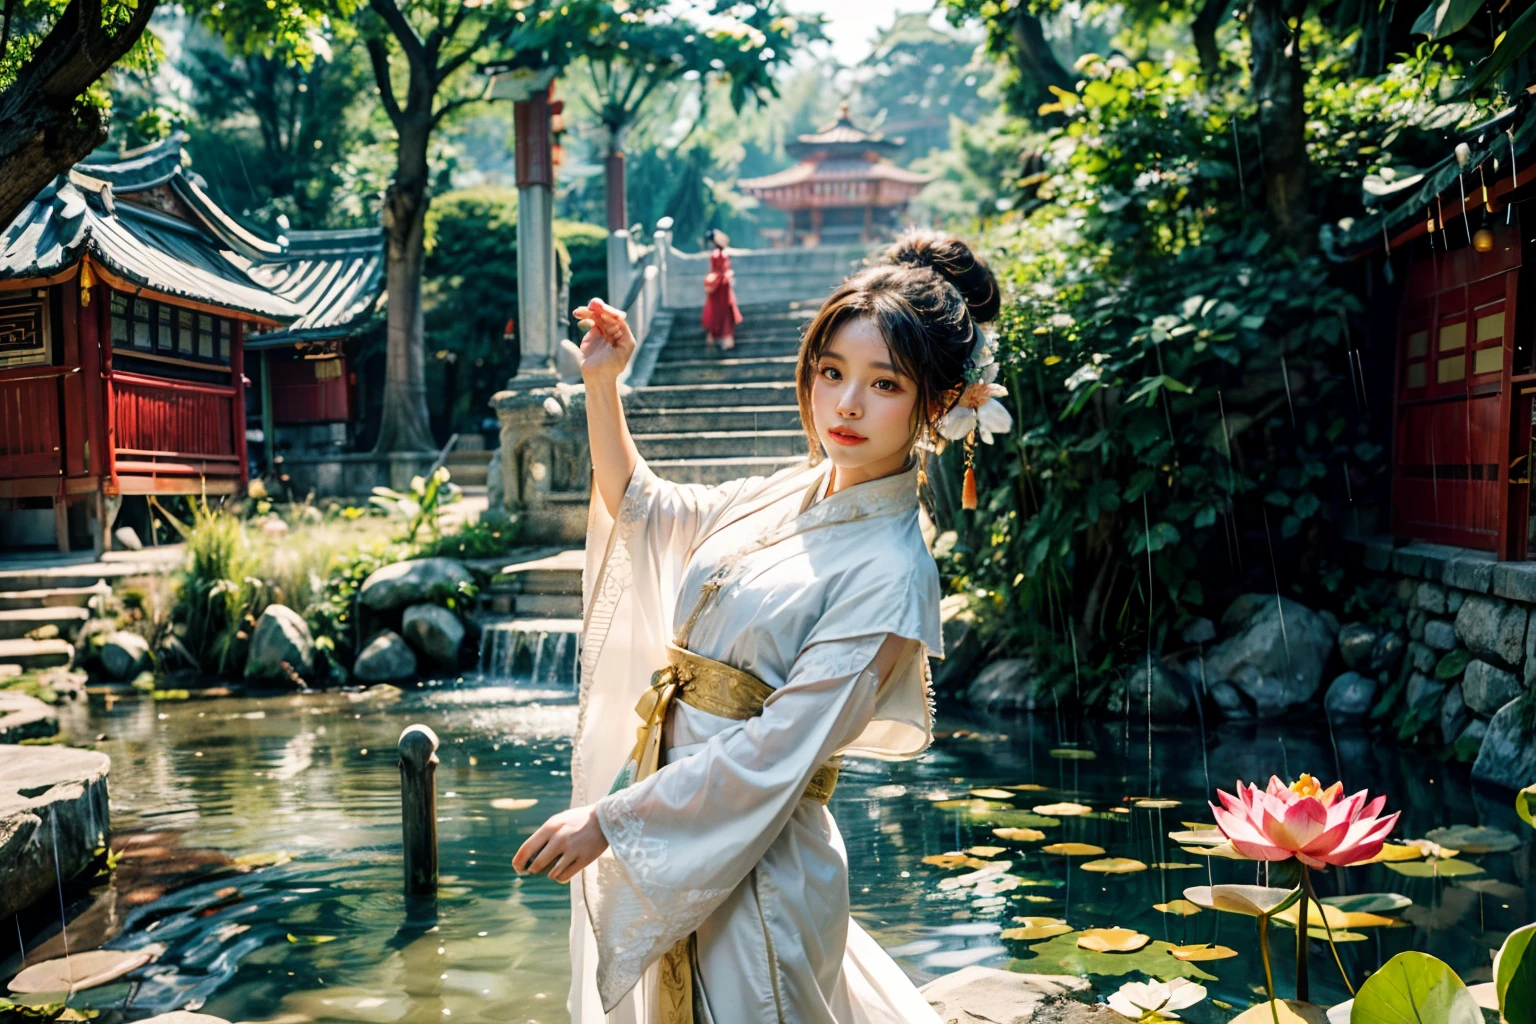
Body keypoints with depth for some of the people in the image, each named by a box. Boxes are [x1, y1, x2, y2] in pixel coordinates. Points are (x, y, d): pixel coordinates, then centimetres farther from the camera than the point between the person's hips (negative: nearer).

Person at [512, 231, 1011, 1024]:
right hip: (672, 831, 7)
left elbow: (773, 754, -22)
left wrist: (608, 819, -17)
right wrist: (601, 384, 8)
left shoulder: (890, 575, -20)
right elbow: (639, 508, 18)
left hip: (751, 867, -7)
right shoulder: (787, 497, 3)